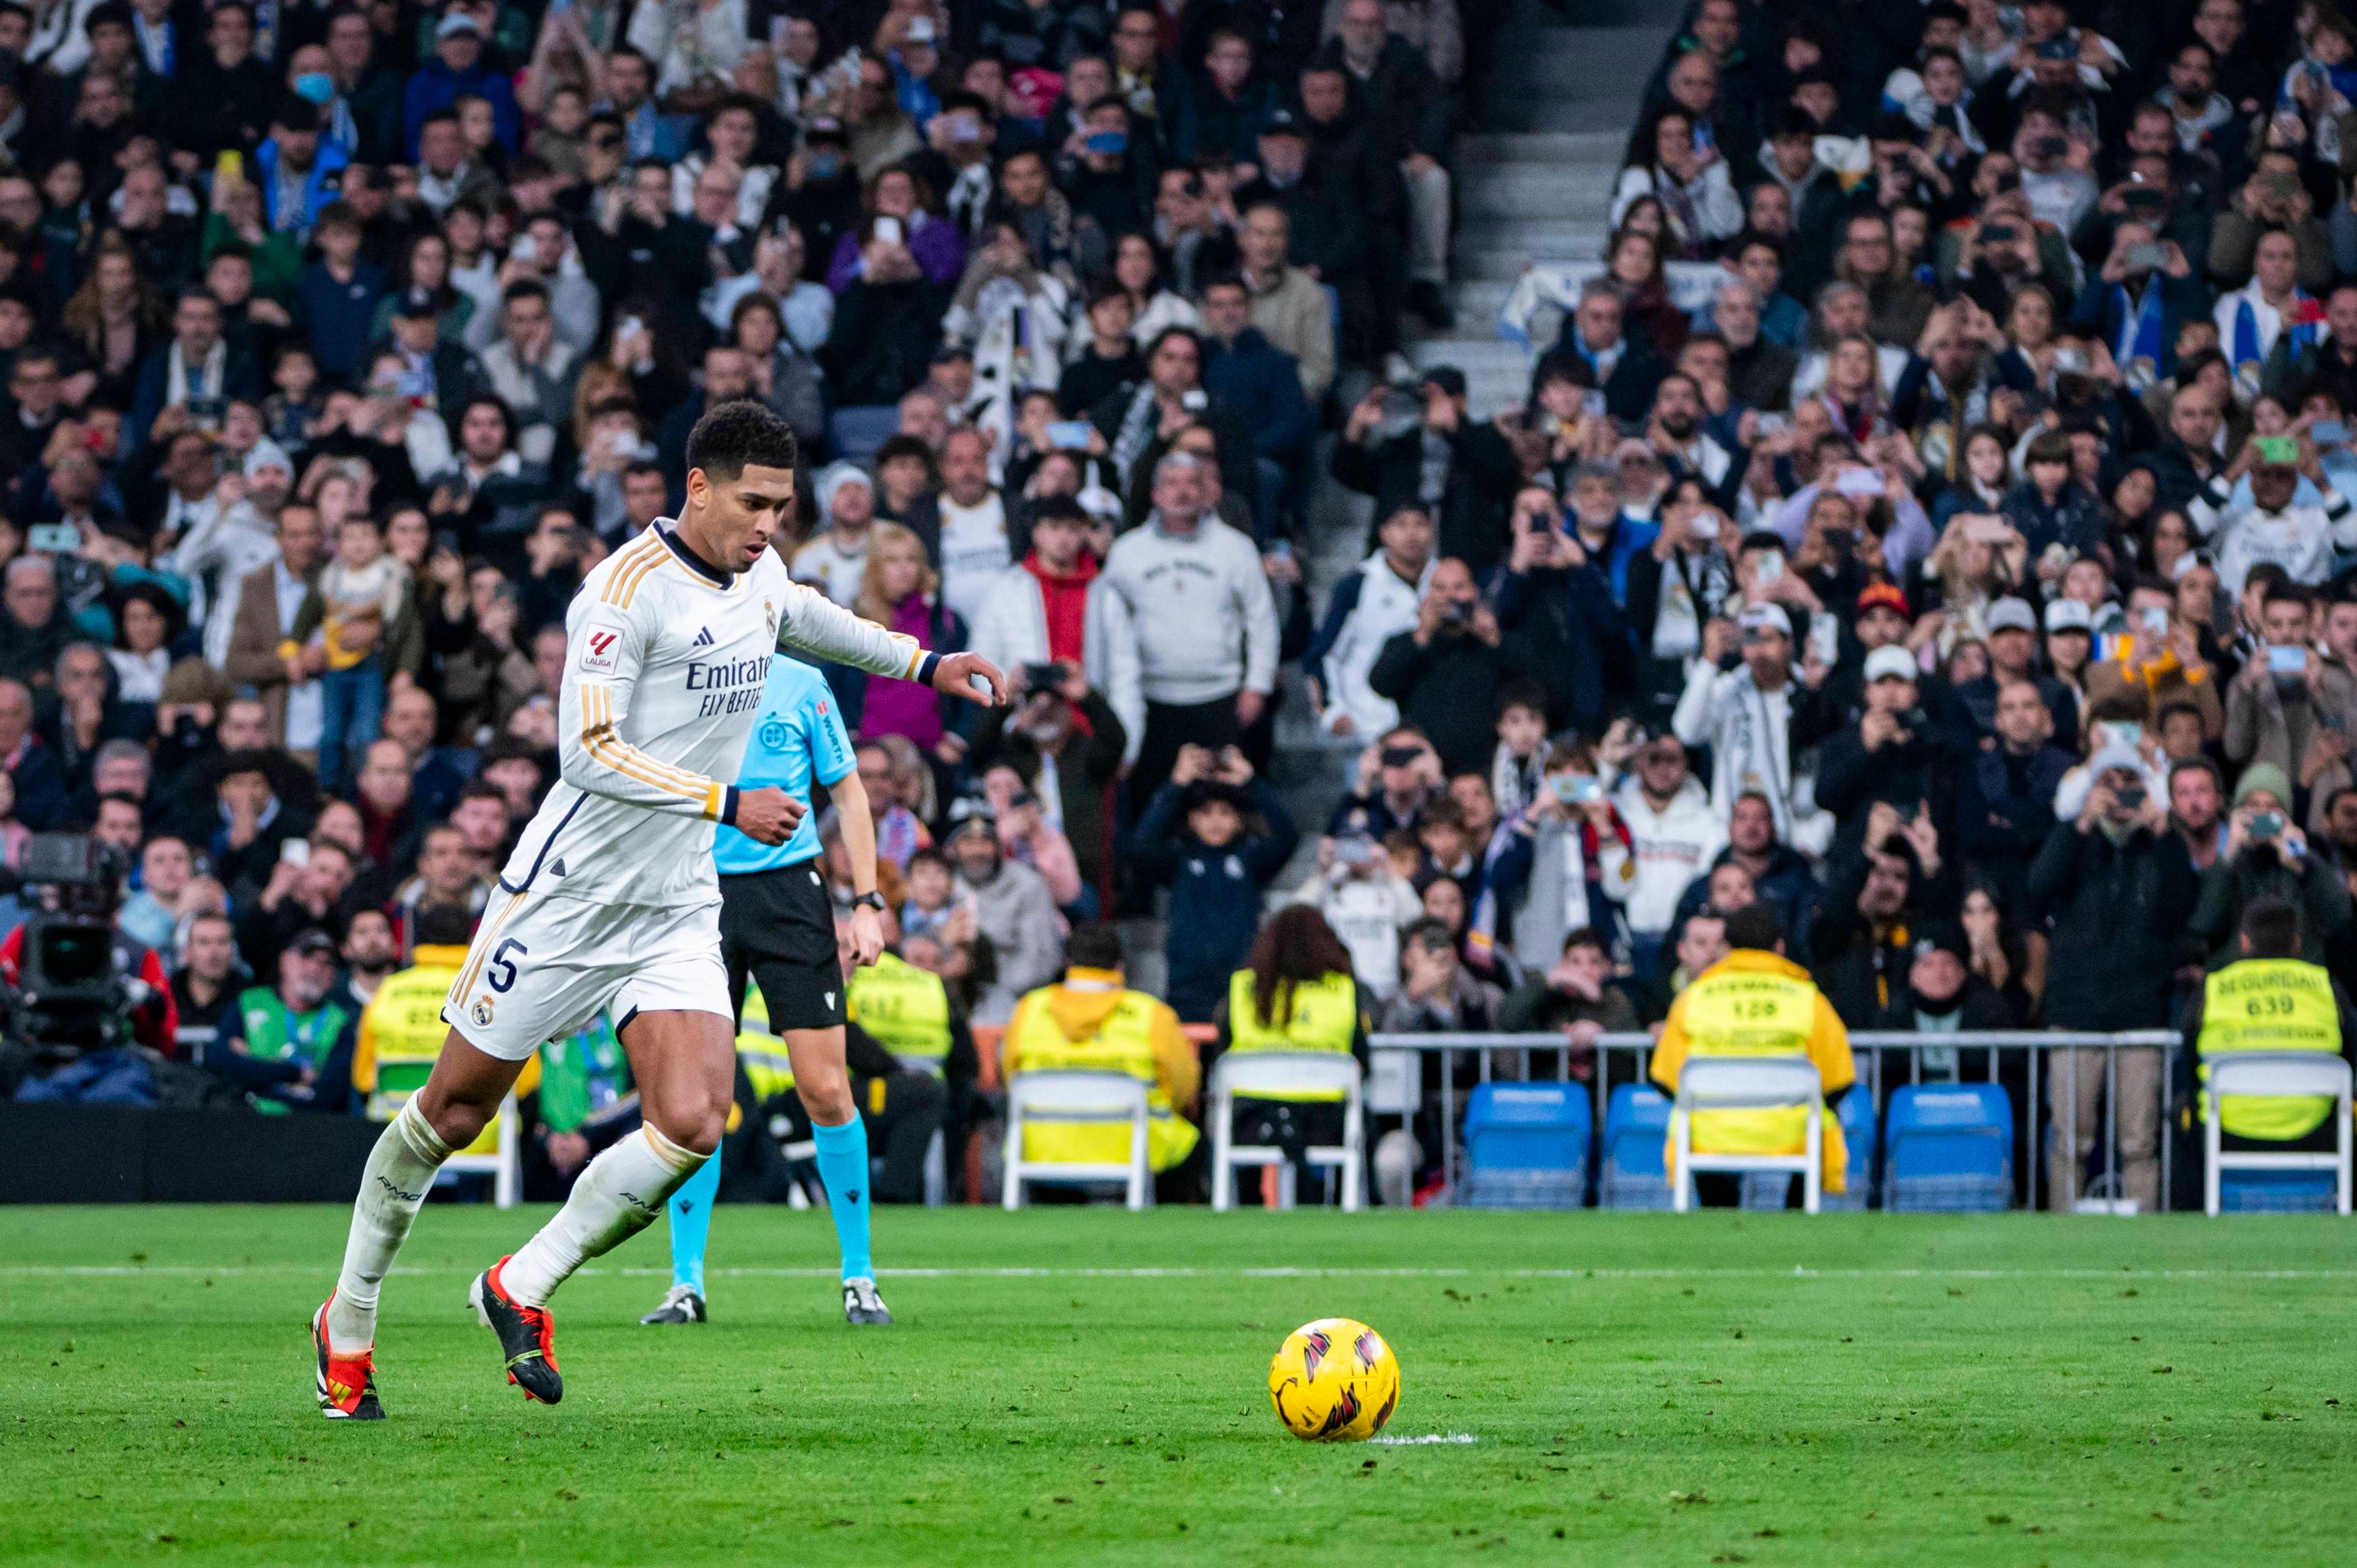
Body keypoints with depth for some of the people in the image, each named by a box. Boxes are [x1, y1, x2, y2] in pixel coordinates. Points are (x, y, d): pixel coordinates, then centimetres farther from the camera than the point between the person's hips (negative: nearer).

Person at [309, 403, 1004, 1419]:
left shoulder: (759, 575, 6)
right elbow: (589, 750, -24)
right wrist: (727, 802, -26)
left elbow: (799, 619, 33)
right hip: (571, 889, -6)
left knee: (691, 1125, -14)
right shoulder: (629, 587, -18)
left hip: (679, 908, 6)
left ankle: (521, 1289, 4)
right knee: (453, 1111, 5)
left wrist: (922, 664, 37)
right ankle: (348, 1320, 24)